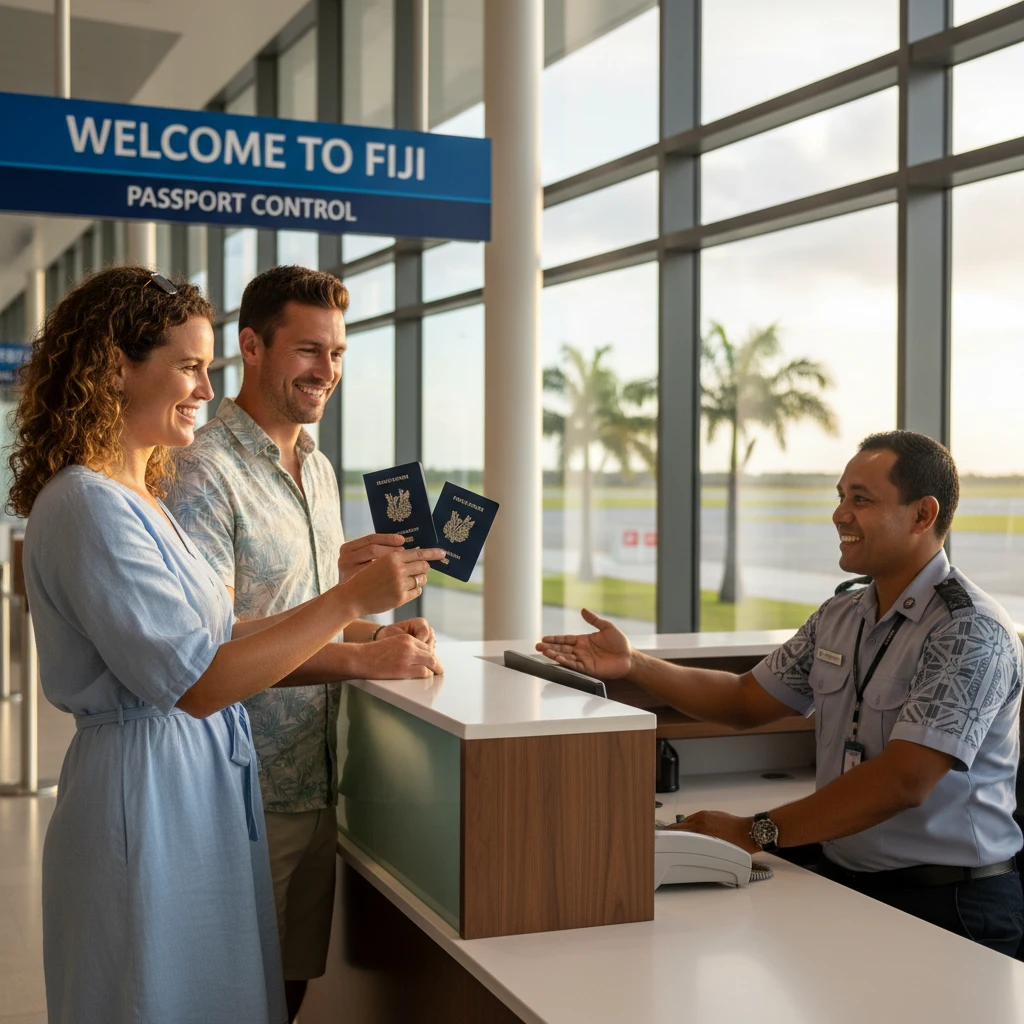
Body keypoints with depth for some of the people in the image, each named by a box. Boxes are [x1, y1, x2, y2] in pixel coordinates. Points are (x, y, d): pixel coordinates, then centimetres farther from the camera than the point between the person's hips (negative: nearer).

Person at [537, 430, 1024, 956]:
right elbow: (747, 700, 17)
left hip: (950, 905, -6)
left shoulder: (971, 631, -15)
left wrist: (757, 832, -24)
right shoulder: (840, 615, 11)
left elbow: (903, 780, -24)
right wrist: (633, 665, 5)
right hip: (843, 881, 6)